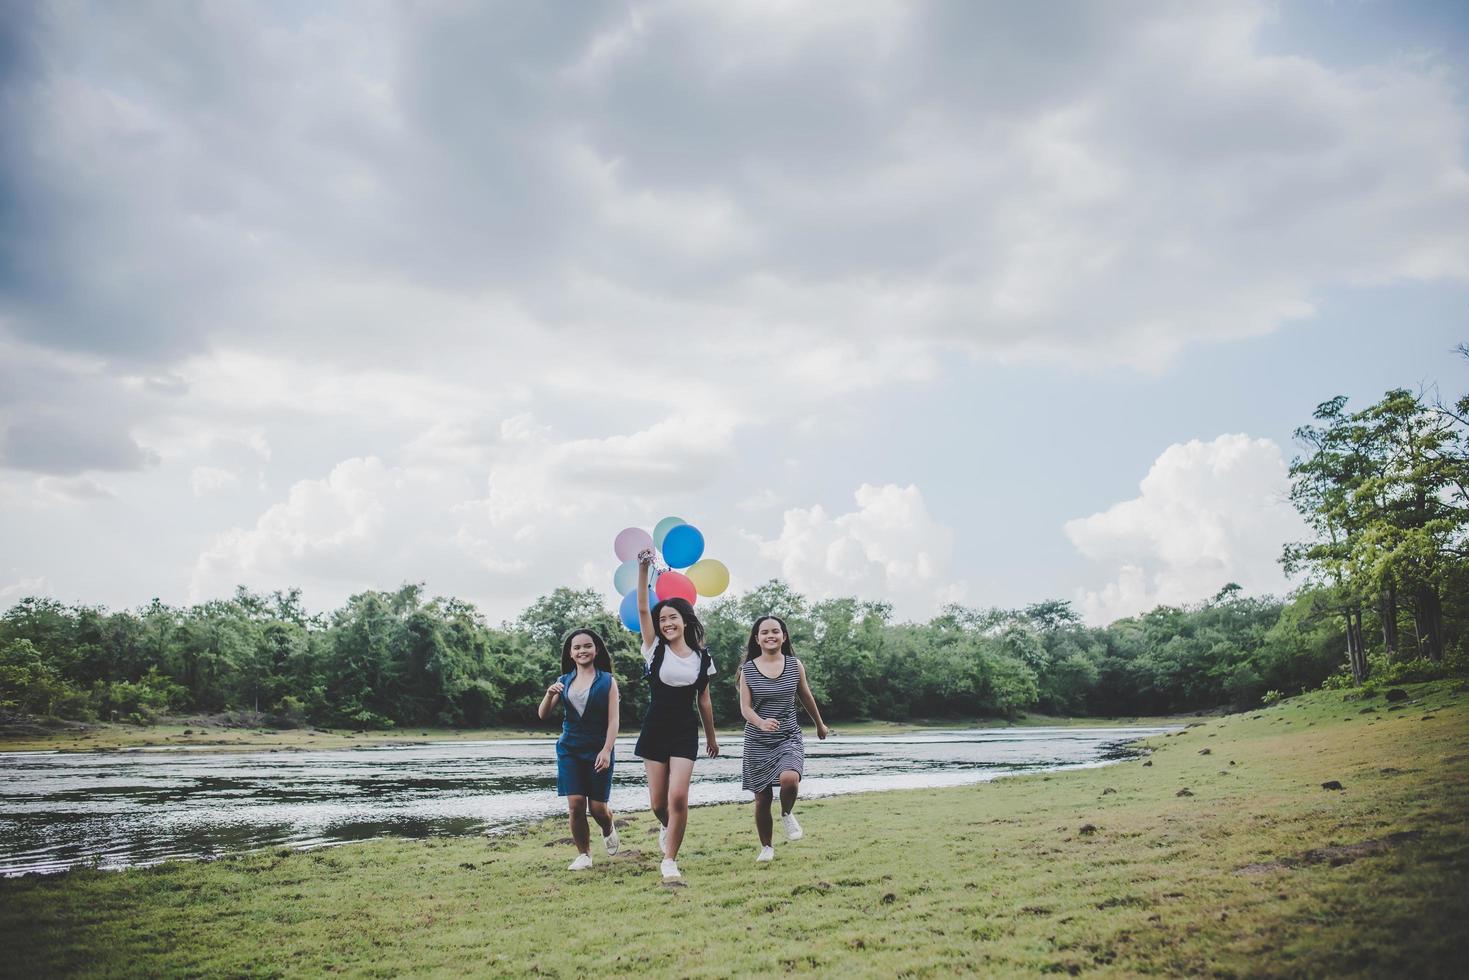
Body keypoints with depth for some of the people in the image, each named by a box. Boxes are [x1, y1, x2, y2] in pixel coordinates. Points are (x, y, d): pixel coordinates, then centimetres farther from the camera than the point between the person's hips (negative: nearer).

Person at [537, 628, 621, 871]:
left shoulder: (607, 681, -1)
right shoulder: (564, 681, 7)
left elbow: (613, 720, -5)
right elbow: (542, 714, 3)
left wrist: (607, 750, -16)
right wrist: (549, 694, -17)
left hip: (598, 750, -2)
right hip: (570, 750, 2)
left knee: (598, 807, 0)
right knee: (575, 804, -6)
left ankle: (608, 830, 35)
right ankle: (583, 855, 11)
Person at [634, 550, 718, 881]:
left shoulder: (702, 658, 1)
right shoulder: (655, 650, -2)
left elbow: (704, 701, 11)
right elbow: (642, 609, -14)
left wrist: (711, 737, 17)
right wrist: (643, 569, -24)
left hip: (685, 733, 0)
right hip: (655, 730, 1)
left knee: (678, 798, -13)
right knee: (658, 802, 6)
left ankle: (669, 859, 4)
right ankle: (668, 829, 41)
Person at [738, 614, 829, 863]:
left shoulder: (795, 665, -1)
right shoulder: (748, 670, -4)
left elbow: (806, 697, 14)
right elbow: (745, 707, -9)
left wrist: (820, 724, 26)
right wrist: (761, 723, -30)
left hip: (789, 738, 0)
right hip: (758, 742, 0)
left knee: (789, 778, -28)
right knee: (762, 797, 5)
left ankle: (787, 814, 6)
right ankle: (766, 847, 27)